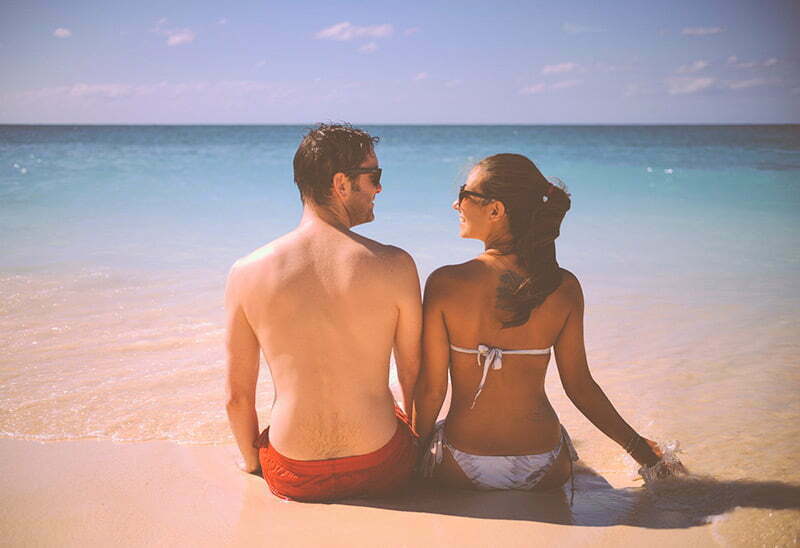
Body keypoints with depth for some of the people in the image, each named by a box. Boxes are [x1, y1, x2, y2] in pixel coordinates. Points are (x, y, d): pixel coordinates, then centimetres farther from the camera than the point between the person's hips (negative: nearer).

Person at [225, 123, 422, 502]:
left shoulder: (247, 273, -11)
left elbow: (237, 396, -3)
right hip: (381, 470, -1)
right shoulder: (395, 266, -15)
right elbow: (413, 376, -1)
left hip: (294, 481, 1)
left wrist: (252, 460, 17)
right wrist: (416, 436, 20)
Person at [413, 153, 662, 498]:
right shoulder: (564, 287, -9)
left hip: (464, 471, -2)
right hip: (545, 473, 2)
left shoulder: (445, 284, -16)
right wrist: (636, 445, 13)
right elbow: (580, 386, -3)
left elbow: (431, 389, -10)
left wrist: (419, 446, 10)